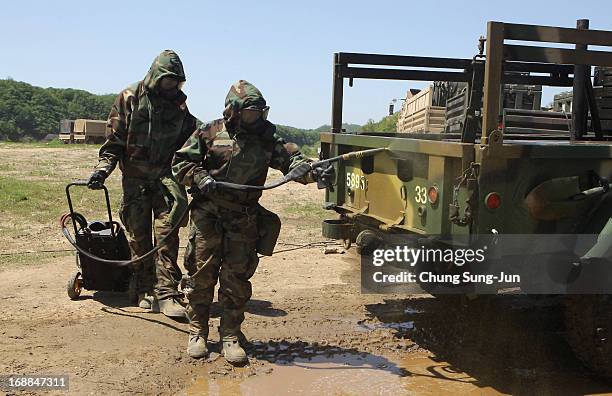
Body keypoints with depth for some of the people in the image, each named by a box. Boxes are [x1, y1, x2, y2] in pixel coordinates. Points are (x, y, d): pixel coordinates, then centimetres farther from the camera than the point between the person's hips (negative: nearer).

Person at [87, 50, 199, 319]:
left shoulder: (178, 102, 9)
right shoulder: (129, 99, 0)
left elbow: (190, 139, 17)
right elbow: (114, 140, 0)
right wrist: (103, 168, -11)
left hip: (166, 174, 1)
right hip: (135, 177, -1)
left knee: (167, 234, -8)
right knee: (139, 235, 3)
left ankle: (166, 293, -7)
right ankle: (146, 290, 14)